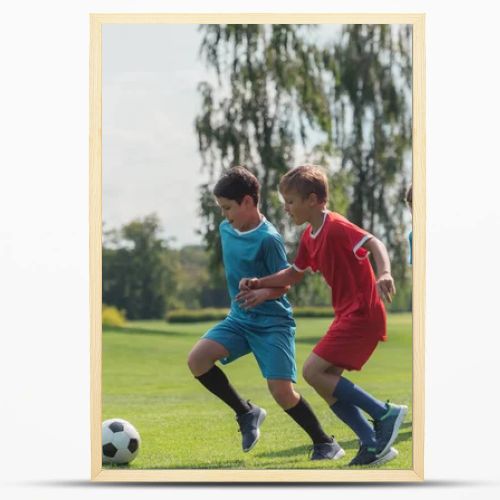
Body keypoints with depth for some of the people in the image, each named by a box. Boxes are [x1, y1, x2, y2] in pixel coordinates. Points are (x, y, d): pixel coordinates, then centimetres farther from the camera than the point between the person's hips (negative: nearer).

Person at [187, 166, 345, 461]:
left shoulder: (268, 239, -17)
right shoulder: (226, 229, 5)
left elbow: (285, 283, -14)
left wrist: (263, 292, -32)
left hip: (273, 322, -7)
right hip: (240, 318, 7)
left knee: (282, 390, -15)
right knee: (197, 359, -15)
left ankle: (325, 443, 7)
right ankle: (247, 413, 4)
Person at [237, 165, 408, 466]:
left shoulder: (336, 227, -14)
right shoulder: (310, 237, 15)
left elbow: (374, 243, -29)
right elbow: (295, 274, 30)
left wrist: (384, 273, -48)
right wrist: (259, 284, 19)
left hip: (362, 313, -10)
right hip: (348, 315, 10)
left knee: (314, 371, -16)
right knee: (326, 384, 5)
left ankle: (385, 414, -12)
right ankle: (374, 444, 5)